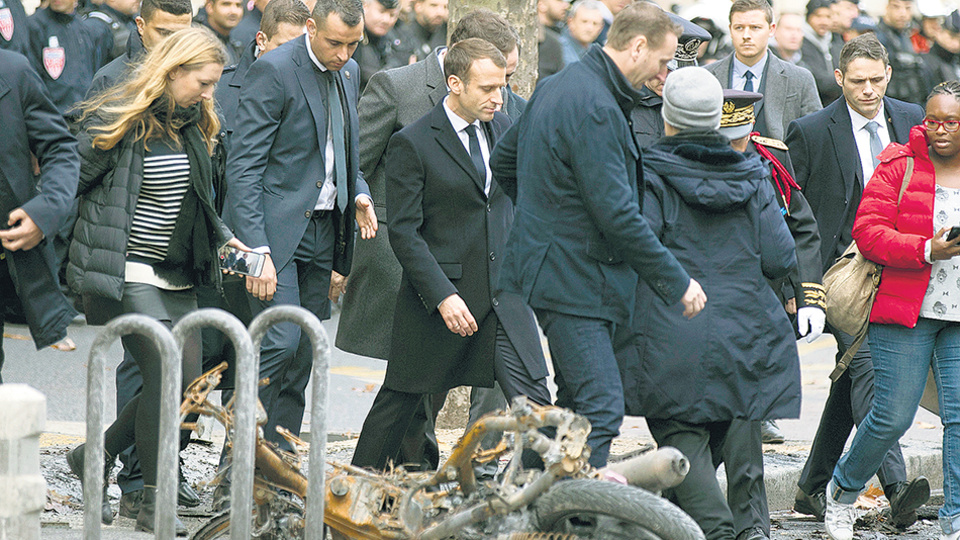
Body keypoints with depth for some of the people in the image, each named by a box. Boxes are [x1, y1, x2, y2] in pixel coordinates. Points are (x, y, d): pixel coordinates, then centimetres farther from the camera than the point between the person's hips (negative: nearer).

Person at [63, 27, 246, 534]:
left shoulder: (192, 126, 12)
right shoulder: (119, 120, -11)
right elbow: (70, 183, -8)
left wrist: (224, 237, 8)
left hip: (175, 277, 8)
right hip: (123, 275, -8)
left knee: (185, 381, 3)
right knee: (166, 372, -15)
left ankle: (95, 457, 22)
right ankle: (153, 502, -4)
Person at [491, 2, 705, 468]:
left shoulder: (556, 87, 12)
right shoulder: (595, 107, -20)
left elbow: (503, 160, 25)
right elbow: (616, 212, -24)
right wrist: (676, 282, -19)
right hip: (574, 278, -11)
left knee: (576, 404, 16)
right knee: (600, 410, -14)